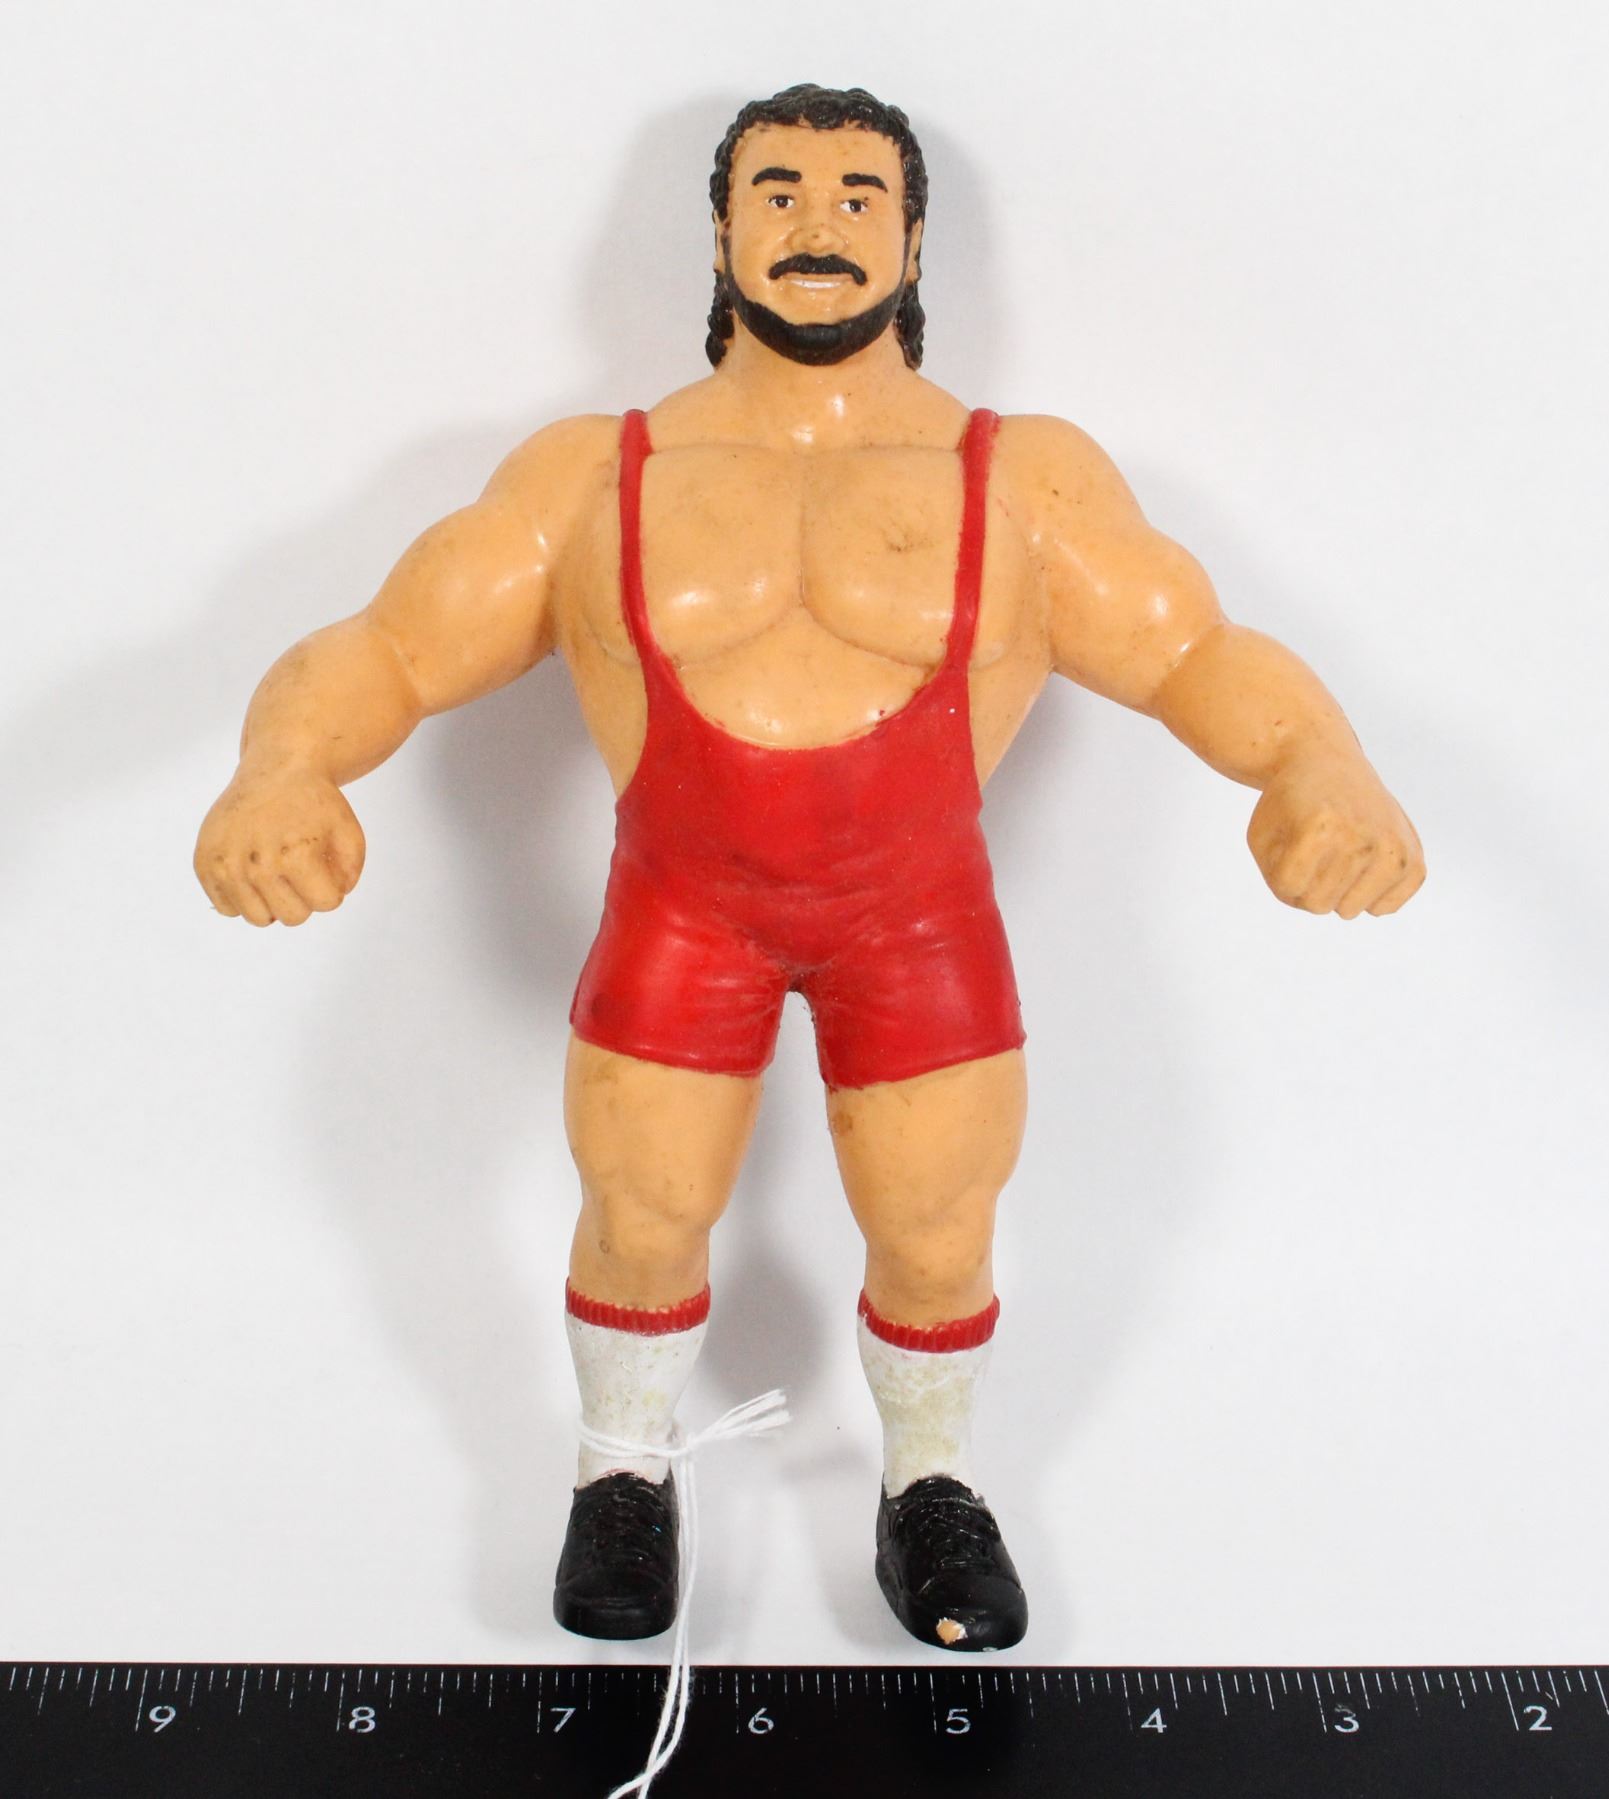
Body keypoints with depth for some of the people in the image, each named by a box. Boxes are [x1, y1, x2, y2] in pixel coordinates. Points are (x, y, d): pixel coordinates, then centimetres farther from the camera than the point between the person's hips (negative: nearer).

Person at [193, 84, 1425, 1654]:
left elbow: (1209, 659, -6)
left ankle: (927, 1486, 32)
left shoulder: (1025, 478, -5)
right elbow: (377, 655, -6)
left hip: (922, 908, 0)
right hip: (680, 902, 1)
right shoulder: (593, 475, -4)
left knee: (936, 1242, 5)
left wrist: (1322, 769, -27)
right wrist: (283, 770, -27)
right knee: (638, 1223, 6)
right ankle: (623, 1475, 33)